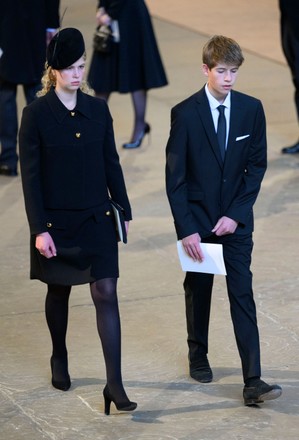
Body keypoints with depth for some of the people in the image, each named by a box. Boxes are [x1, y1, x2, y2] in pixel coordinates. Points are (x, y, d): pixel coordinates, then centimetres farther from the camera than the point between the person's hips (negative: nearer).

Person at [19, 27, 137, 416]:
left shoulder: (98, 109, 2)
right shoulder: (36, 114, -8)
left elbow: (111, 162, 9)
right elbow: (30, 175, -9)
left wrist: (123, 209, 9)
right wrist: (39, 229, -13)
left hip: (97, 219, 2)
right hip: (56, 222, -2)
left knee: (106, 294, -6)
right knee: (59, 293, 15)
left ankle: (115, 383, -8)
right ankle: (60, 360, 40)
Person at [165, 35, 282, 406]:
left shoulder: (251, 109, -4)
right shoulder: (185, 113, -11)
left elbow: (257, 166, 0)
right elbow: (175, 177, -9)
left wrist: (236, 215, -9)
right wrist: (186, 229, -13)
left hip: (236, 221, 1)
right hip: (197, 219, -1)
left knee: (242, 295, -6)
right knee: (198, 290, 15)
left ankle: (253, 382, -11)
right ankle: (198, 357, 38)